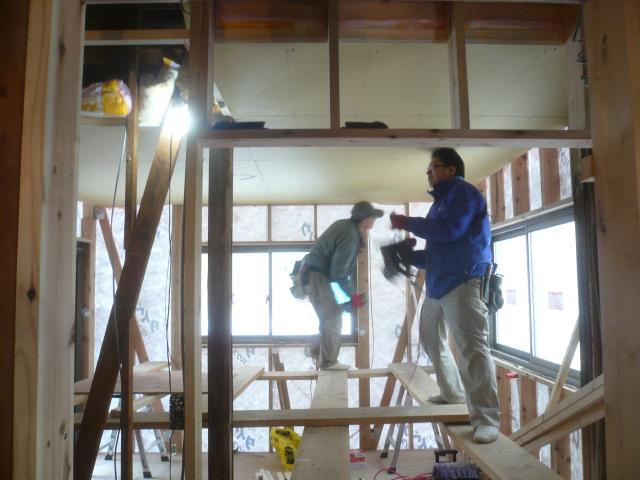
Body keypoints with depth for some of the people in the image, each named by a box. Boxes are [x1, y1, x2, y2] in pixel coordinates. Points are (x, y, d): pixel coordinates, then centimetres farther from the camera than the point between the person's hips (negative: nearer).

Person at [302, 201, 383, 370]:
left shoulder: (346, 226, 6)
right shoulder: (350, 236, -23)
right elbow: (339, 272, -22)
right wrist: (353, 294, -13)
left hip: (314, 272, 10)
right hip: (315, 274, -10)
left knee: (329, 315, 16)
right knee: (333, 316, -6)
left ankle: (315, 350, 27)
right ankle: (328, 361, 0)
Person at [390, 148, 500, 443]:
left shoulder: (463, 192, -4)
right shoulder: (441, 201, 24)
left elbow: (449, 230, -21)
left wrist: (408, 224, -11)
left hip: (464, 282, -11)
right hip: (438, 284, 11)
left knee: (472, 347, -16)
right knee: (431, 340, 21)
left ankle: (487, 418, -15)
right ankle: (453, 394, 35)